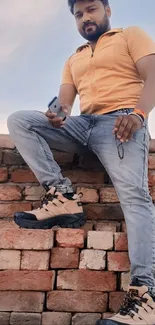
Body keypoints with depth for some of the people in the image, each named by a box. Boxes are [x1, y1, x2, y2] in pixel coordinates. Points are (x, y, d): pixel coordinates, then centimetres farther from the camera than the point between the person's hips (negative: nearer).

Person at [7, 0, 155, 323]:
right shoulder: (73, 59, 30)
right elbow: (65, 99, 16)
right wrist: (58, 113, -11)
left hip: (121, 121, -5)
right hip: (83, 124, 6)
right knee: (18, 120, -10)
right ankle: (61, 196, -21)